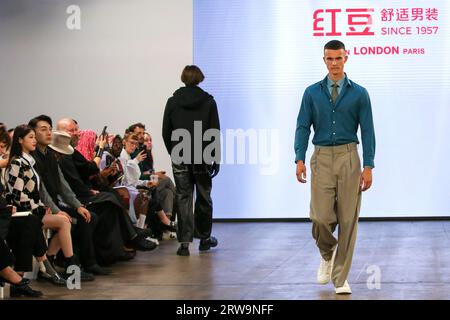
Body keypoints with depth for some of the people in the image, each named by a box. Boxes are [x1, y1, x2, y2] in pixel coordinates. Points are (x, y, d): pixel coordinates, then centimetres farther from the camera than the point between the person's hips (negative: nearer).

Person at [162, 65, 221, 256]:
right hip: (203, 158, 0)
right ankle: (204, 238, 21)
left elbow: (166, 132, 2)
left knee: (183, 198, 1)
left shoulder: (173, 102, 0)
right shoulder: (208, 101, -2)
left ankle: (184, 242, -6)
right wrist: (216, 159, 3)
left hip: (180, 159, 0)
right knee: (204, 197, 12)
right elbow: (215, 132, -2)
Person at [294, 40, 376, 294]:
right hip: (321, 159, 1)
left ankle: (341, 278, 8)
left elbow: (367, 131, 0)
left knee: (348, 219, -1)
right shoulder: (312, 93, 7)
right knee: (321, 216, -9)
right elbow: (303, 127, 4)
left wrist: (368, 167, -8)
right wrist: (300, 159, -10)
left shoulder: (359, 93, 3)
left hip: (348, 158, 0)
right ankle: (327, 255, 24)